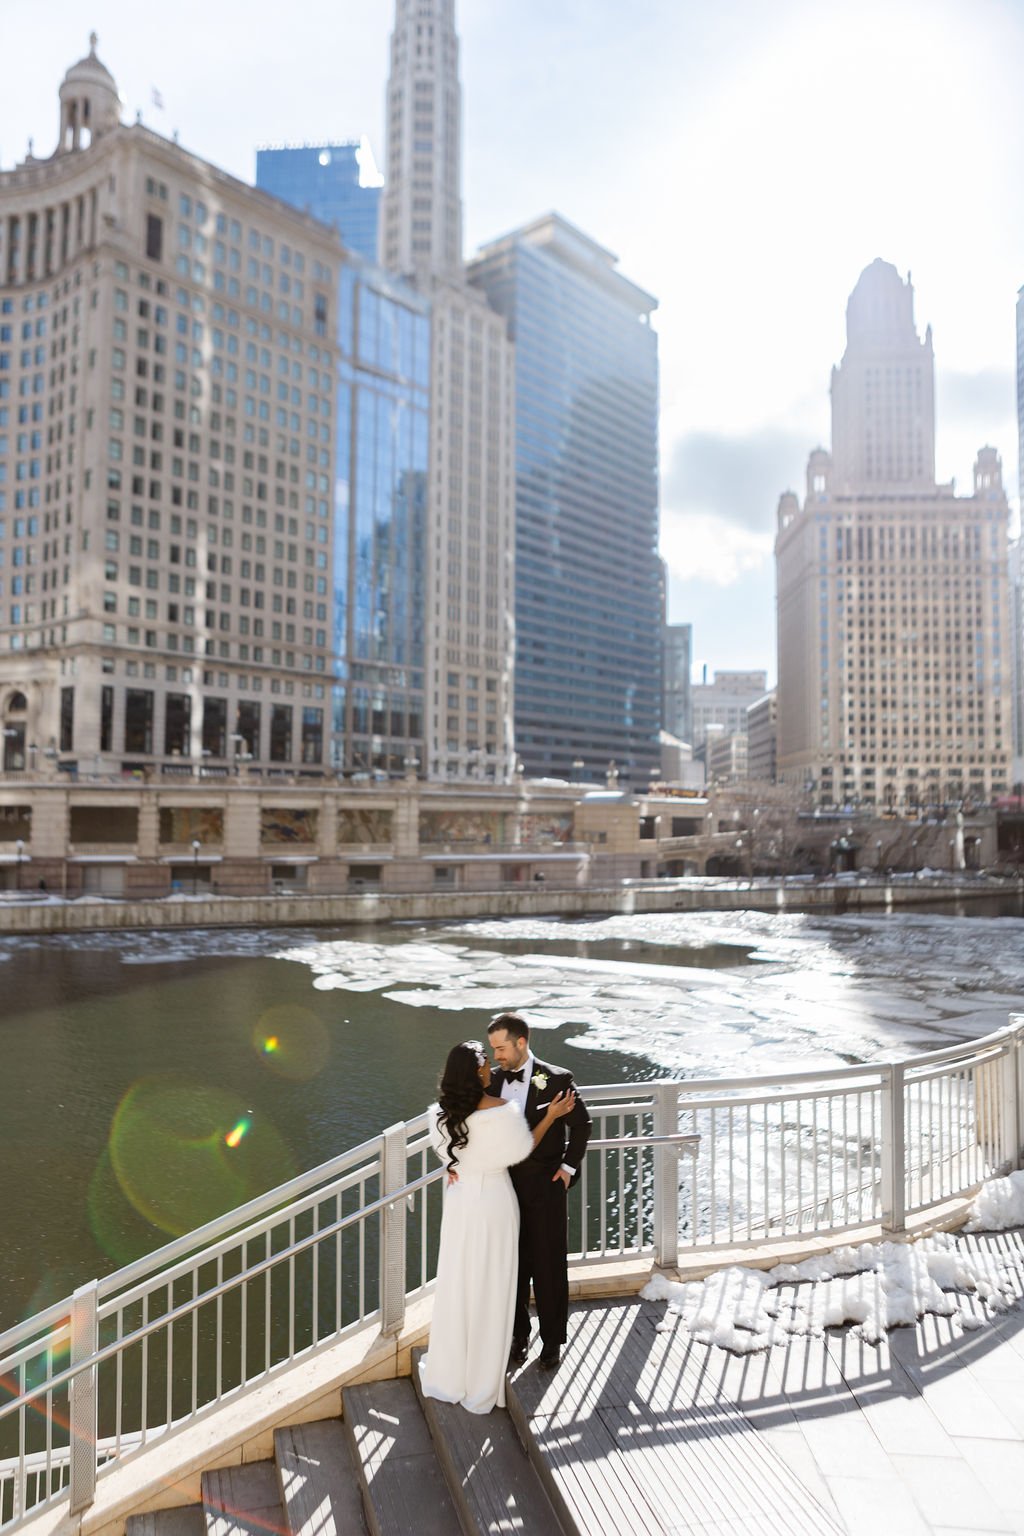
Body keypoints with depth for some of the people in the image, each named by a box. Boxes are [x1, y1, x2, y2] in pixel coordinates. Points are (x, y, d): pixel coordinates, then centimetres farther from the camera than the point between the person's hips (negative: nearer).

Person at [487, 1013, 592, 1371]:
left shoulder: (556, 1079, -11)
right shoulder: (492, 1081, -2)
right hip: (504, 1186, 3)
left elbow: (581, 1124, 0)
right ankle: (519, 1335, 32)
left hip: (545, 1186, -3)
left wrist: (569, 1166, -3)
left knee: (549, 1266, 9)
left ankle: (552, 1340, 28)